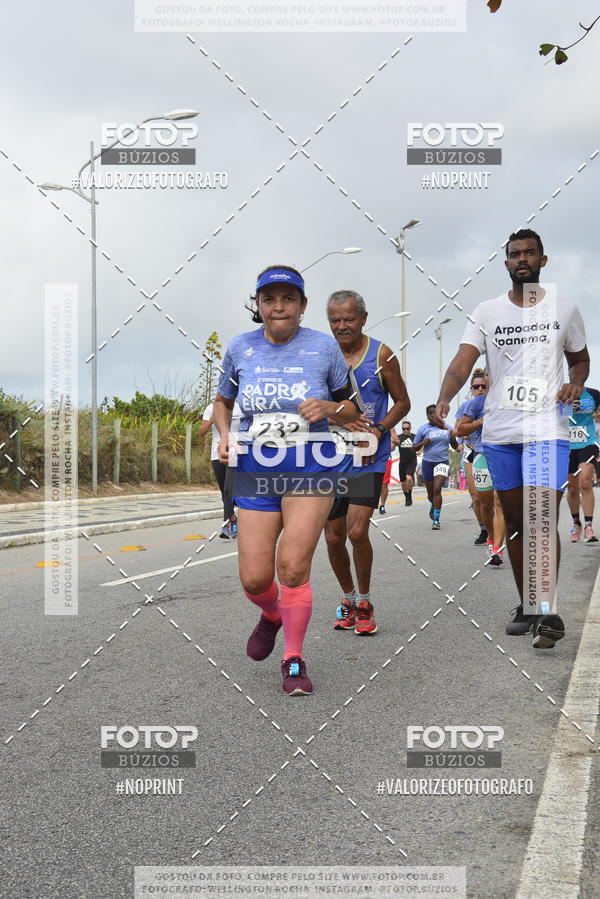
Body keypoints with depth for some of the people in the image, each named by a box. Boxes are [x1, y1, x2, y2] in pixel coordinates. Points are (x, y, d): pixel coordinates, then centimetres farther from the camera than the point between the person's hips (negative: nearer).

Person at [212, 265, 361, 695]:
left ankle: (294, 660, 9)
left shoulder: (323, 346, -2)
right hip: (255, 474, 2)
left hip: (310, 472, -2)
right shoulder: (241, 348, 4)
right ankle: (272, 615, 36)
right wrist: (225, 435, -1)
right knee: (254, 579, -1)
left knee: (293, 567, -12)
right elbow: (222, 402, 19)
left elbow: (353, 409, 7)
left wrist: (328, 408, -15)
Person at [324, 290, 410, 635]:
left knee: (357, 532, -14)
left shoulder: (381, 355, -2)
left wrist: (378, 431, -12)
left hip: (369, 457, -3)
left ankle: (365, 603, 7)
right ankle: (349, 599, 28)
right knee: (334, 538, 6)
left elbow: (402, 402, 5)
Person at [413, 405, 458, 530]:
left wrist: (453, 438, -7)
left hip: (443, 462, -1)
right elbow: (414, 448, 4)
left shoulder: (446, 427, 6)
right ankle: (433, 505, 47)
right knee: (431, 493, 10)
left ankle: (436, 520, -14)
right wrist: (423, 443, -16)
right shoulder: (423, 429, 0)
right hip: (428, 462, 1)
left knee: (437, 489, -17)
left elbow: (455, 447, 14)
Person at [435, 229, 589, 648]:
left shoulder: (564, 309, 6)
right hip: (500, 431, 3)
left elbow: (580, 358, 18)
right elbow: (463, 362, -6)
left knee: (542, 521, -13)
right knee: (515, 521, 10)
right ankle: (526, 607, 21)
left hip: (547, 429, -2)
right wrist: (444, 399, -24)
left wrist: (576, 384, -5)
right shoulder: (487, 312, 5)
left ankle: (548, 611, -8)